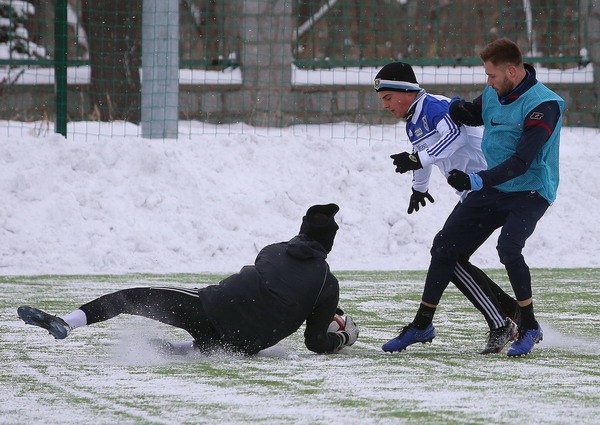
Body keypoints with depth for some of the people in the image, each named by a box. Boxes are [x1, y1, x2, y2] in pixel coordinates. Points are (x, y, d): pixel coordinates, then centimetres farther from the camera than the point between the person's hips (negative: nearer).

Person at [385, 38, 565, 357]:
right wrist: (460, 109, -2)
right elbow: (472, 116, 23)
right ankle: (422, 323, 19)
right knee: (445, 244, 5)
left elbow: (521, 162, -30)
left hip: (530, 192, -8)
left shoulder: (543, 106, -23)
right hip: (493, 188, 8)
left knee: (508, 247, -30)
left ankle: (529, 328, -14)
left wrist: (476, 181, -39)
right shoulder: (493, 94, 1)